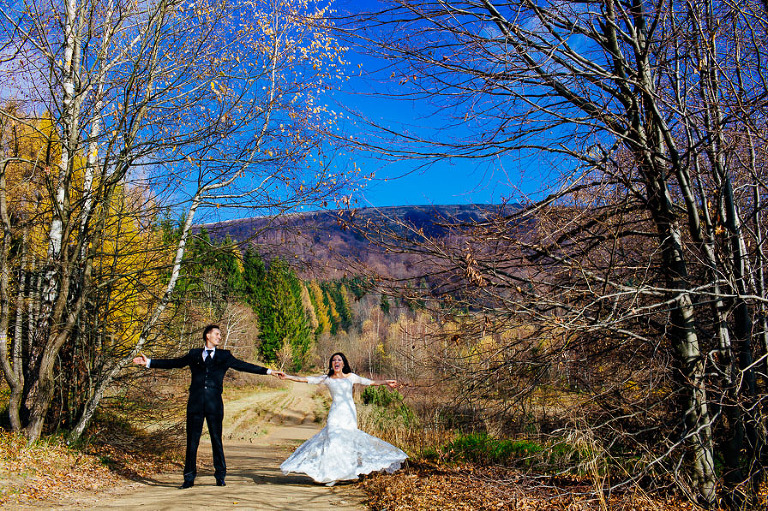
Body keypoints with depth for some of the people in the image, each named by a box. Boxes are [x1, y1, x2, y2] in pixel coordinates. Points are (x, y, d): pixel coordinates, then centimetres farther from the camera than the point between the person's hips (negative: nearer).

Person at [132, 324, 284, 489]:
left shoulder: (224, 356, 13)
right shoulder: (194, 354, 15)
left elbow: (244, 366, 9)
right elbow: (173, 363, 18)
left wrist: (269, 371, 1)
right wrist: (149, 362, 14)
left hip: (214, 402, 0)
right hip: (196, 401, 1)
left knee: (216, 439, 3)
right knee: (192, 440, 2)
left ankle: (220, 476, 14)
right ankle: (189, 478, 13)